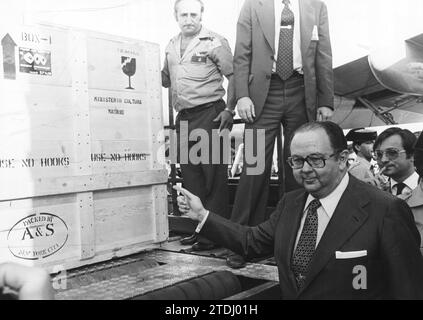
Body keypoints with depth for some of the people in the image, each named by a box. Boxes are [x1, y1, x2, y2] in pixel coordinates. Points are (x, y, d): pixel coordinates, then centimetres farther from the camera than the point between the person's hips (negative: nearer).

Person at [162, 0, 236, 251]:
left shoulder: (214, 42, -2)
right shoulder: (172, 46, 17)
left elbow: (234, 76, -4)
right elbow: (165, 80, 26)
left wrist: (229, 110, -10)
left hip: (209, 115, -6)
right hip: (183, 118, 7)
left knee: (213, 175, -5)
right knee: (190, 175, 9)